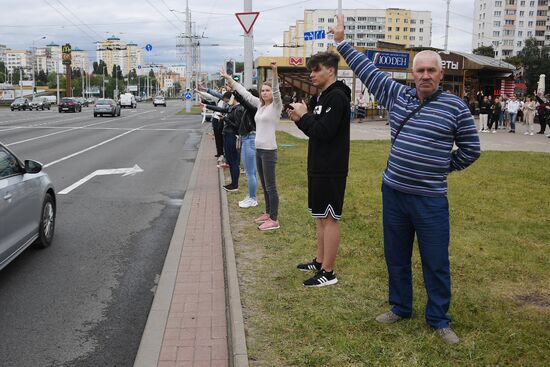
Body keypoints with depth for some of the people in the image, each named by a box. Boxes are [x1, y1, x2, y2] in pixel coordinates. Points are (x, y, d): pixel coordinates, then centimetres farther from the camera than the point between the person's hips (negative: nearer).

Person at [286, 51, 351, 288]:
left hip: (331, 170, -10)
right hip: (318, 168, 10)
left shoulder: (337, 97, -15)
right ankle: (320, 261, 29)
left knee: (329, 218, -3)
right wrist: (300, 119, 3)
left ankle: (328, 272, 4)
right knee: (320, 217, 17)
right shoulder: (321, 97, 16)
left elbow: (324, 132, -23)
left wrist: (304, 116, -11)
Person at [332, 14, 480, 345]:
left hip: (431, 199, -4)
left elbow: (471, 149, 3)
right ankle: (400, 308, 34)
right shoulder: (398, 96, 4)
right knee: (396, 257, 16)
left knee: (436, 263, 5)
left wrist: (444, 167, 4)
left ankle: (439, 320, 22)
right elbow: (368, 70, 12)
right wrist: (342, 42, 16)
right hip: (394, 193, 4)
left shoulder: (455, 107, -6)